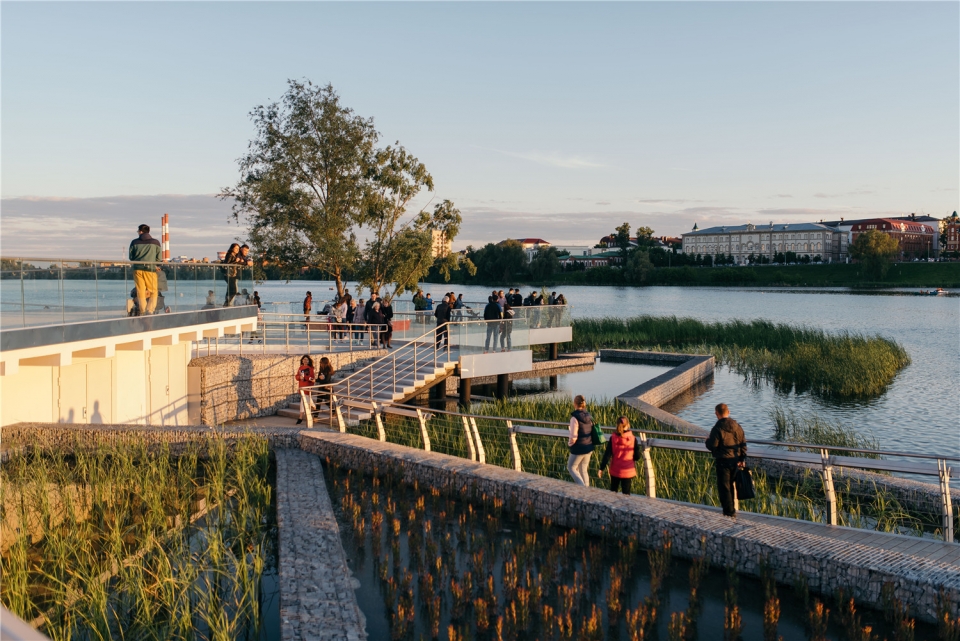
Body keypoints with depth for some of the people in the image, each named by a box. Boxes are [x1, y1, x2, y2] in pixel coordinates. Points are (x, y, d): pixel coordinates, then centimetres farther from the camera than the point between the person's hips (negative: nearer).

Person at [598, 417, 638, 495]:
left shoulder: (613, 438, -6)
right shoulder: (632, 438, -9)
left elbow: (607, 454, -8)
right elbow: (637, 456, -5)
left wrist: (601, 468, -4)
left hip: (615, 471, 2)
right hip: (628, 471, -1)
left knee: (613, 491, 18)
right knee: (626, 493, 5)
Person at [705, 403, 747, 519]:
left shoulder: (717, 428, -18)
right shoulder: (737, 426, 2)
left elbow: (712, 446, -16)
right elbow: (743, 444, 7)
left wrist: (707, 441, 5)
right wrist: (742, 459, 13)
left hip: (723, 461, -7)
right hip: (735, 460, 7)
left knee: (724, 487, 1)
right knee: (731, 485, 21)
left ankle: (729, 512, 0)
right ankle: (730, 507, 33)